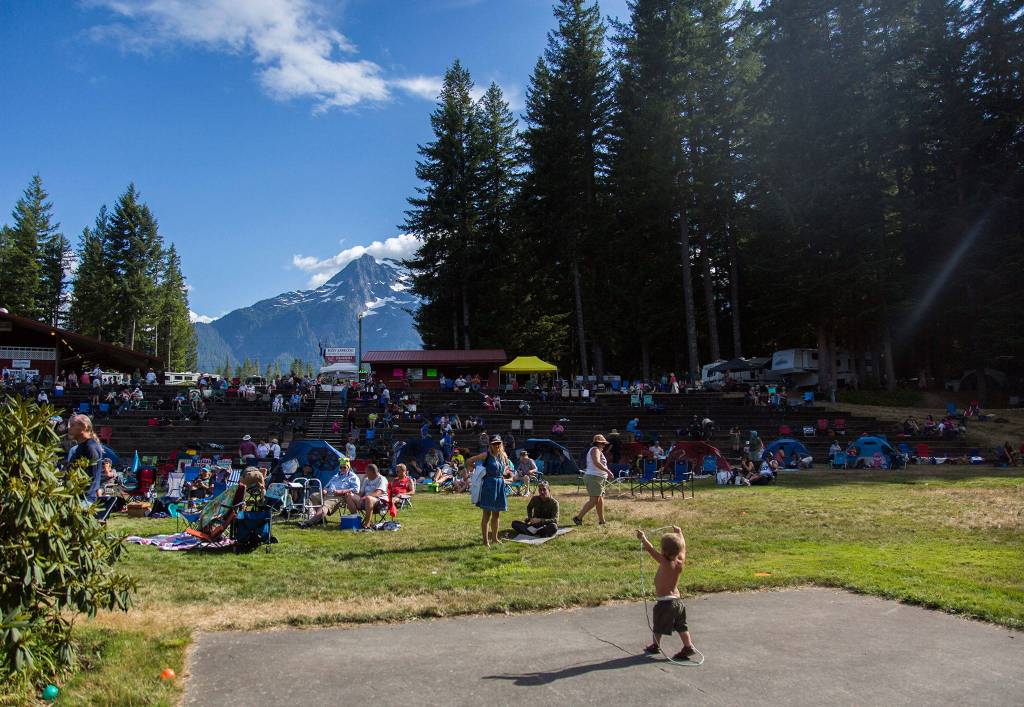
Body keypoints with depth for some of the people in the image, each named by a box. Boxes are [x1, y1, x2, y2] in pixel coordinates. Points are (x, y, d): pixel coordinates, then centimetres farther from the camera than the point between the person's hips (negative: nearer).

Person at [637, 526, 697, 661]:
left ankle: (656, 646, 29)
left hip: (664, 602, -6)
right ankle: (688, 646, 16)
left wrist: (643, 538, -10)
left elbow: (651, 550, -21)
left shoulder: (665, 563, -23)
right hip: (677, 599, 6)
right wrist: (679, 532, 24)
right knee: (681, 626, 17)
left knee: (658, 627, 14)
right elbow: (683, 547, 11)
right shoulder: (680, 562, -5)